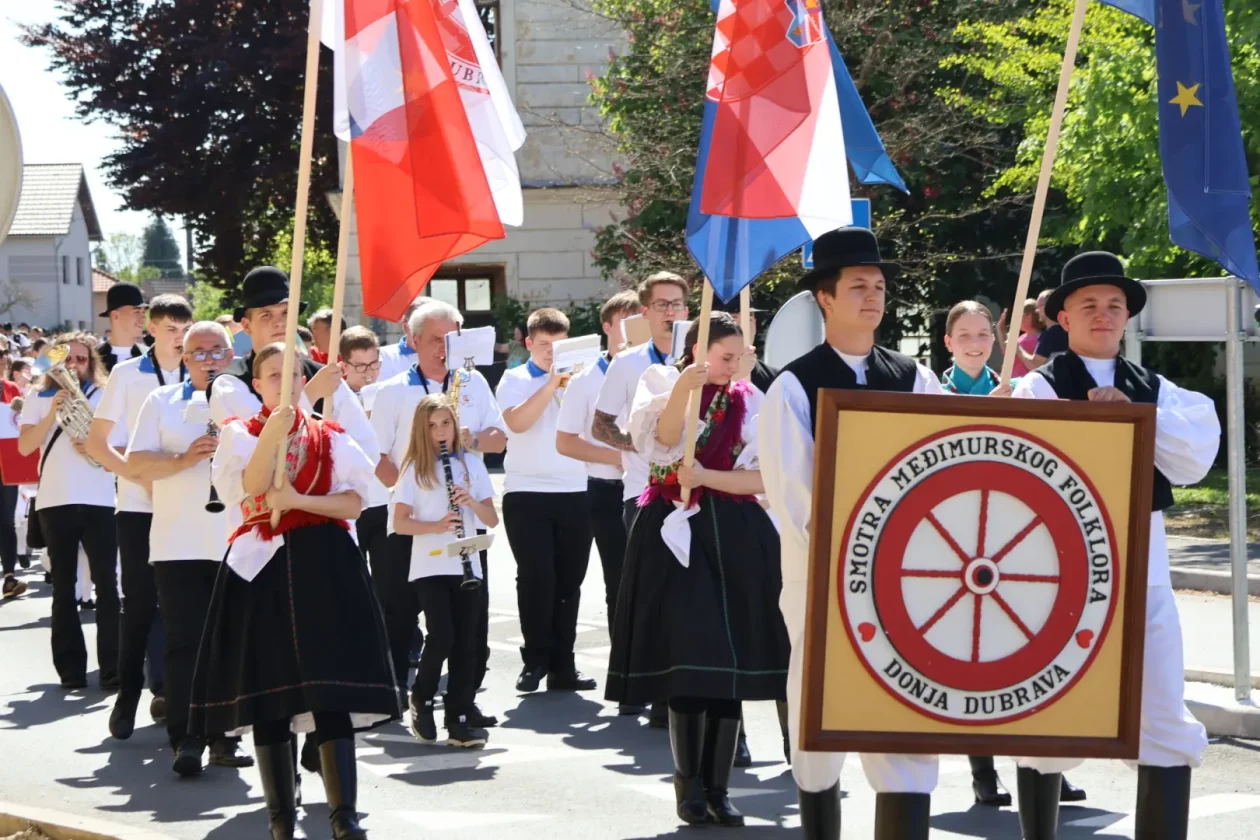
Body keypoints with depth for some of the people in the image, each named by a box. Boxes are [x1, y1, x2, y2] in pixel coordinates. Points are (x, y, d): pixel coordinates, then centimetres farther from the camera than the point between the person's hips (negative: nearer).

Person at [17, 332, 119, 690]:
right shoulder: (38, 397, 9)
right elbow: (24, 447, -1)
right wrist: (53, 412, -13)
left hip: (98, 499, -1)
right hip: (54, 500, 1)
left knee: (107, 583, -5)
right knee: (63, 586, 5)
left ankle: (112, 668, -5)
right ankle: (70, 669, 7)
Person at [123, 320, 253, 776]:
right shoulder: (162, 402, 8)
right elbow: (136, 465, 0)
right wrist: (185, 458, -15)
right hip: (179, 546, -1)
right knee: (185, 644, -4)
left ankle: (224, 737, 13)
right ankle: (186, 740, -3)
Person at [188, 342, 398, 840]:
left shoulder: (329, 436, 11)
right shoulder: (239, 434, 6)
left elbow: (354, 503, 1)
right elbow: (254, 483, -14)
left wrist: (298, 499, -12)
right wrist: (279, 420, -20)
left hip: (323, 565, 0)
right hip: (262, 567, 0)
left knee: (331, 691, -7)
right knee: (268, 694, 2)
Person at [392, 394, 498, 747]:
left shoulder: (471, 465, 9)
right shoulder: (415, 469, 1)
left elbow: (492, 519, 7)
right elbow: (399, 523, -4)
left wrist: (472, 503, -13)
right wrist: (436, 526, -20)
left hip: (466, 566, 3)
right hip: (430, 568, -3)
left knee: (466, 643, 1)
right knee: (442, 637, -14)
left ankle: (459, 720, 6)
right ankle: (421, 700, 11)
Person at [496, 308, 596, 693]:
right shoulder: (515, 379, 4)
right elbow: (517, 422, -14)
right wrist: (550, 385, -17)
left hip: (573, 493, 3)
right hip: (526, 493, -3)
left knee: (568, 580, 4)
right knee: (536, 577, -9)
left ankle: (562, 665, 11)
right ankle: (536, 659, 3)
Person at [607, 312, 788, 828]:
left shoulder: (749, 402, 10)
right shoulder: (663, 383, 5)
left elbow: (762, 479, 2)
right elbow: (664, 436, -15)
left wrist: (705, 476, -9)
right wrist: (684, 388, -28)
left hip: (735, 538, 3)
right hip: (676, 533, -3)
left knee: (731, 660, 1)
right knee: (688, 656, -10)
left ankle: (717, 787, 8)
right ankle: (689, 785, -1)